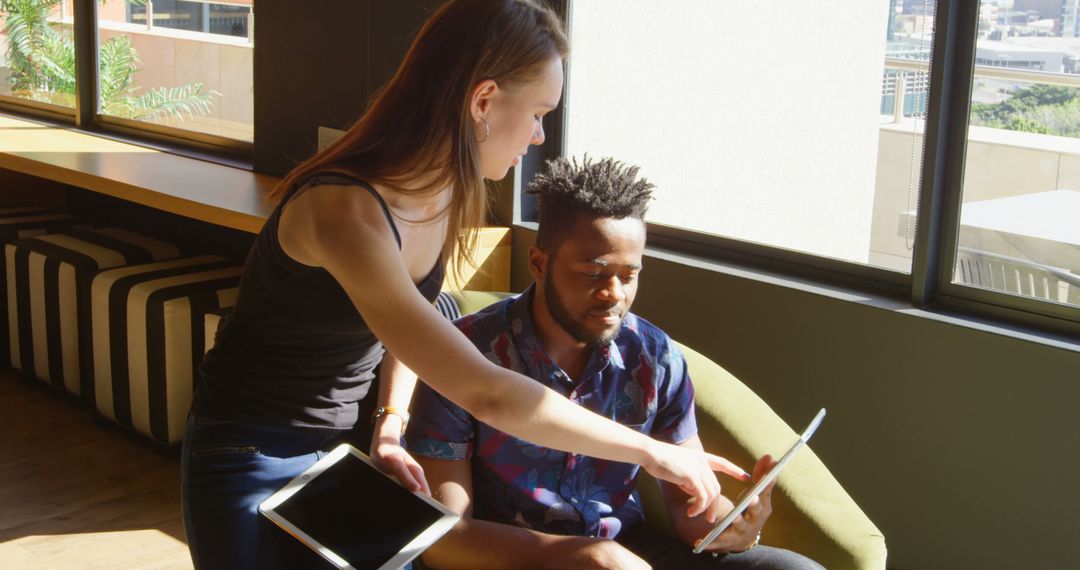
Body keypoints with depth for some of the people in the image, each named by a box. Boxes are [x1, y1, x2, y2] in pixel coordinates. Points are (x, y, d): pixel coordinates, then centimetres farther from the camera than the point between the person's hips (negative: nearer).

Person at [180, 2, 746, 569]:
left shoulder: (445, 192, -7)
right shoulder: (346, 212, -33)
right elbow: (486, 393, -36)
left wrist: (391, 425, -3)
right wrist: (650, 452, -29)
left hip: (347, 443, 7)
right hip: (253, 461, -6)